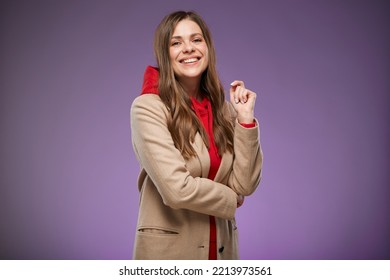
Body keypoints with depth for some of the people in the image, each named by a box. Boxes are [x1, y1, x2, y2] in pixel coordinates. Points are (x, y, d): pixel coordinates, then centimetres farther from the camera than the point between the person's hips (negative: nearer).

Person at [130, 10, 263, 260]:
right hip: (168, 249, -5)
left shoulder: (223, 108, 3)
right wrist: (230, 199, -6)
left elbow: (244, 185, -4)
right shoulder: (148, 107, -13)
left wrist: (245, 118, -10)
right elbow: (177, 188, -21)